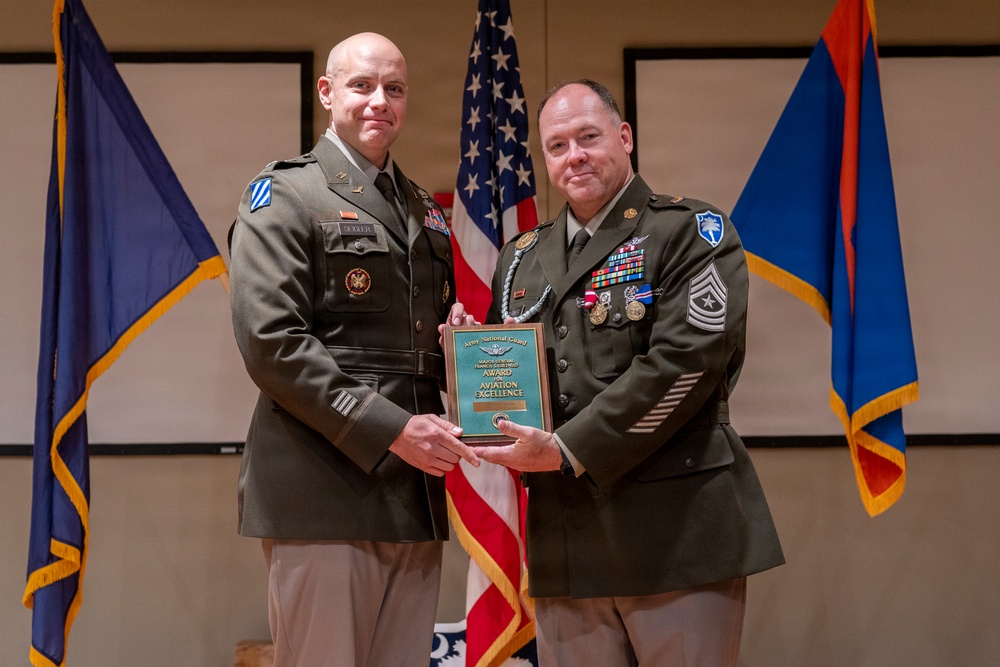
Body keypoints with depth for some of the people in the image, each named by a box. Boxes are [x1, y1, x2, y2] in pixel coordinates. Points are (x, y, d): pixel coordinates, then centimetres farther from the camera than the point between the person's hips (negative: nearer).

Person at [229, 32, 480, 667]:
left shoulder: (427, 212, 20)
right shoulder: (284, 196, -1)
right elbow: (270, 341, -13)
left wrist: (459, 332, 4)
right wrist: (390, 429, -17)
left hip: (416, 496, 6)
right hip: (324, 495, -6)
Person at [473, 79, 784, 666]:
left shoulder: (691, 232, -1)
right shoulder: (522, 258, 16)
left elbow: (686, 359, -14)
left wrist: (569, 450, -16)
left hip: (679, 531, -4)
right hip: (564, 542, 5)